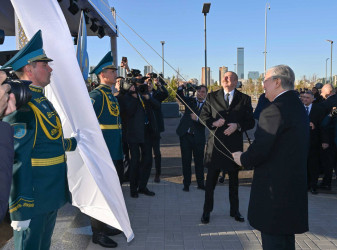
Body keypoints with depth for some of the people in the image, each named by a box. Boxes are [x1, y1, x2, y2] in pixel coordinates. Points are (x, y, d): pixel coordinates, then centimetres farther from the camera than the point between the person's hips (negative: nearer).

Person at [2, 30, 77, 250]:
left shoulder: (42, 101, 10)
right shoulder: (21, 107, -20)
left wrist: (73, 143, 33)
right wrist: (20, 209, -22)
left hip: (51, 197, 9)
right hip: (32, 201, -9)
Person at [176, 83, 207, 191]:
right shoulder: (190, 100, 9)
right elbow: (179, 96, -5)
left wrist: (197, 119, -23)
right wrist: (181, 87, -22)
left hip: (198, 137, -1)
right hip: (185, 135, 1)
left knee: (199, 160, 8)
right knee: (186, 160, 5)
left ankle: (201, 183, 22)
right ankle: (186, 184, 15)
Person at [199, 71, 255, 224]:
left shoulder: (244, 99, 4)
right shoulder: (212, 97, 5)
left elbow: (251, 122, 2)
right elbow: (203, 117, 5)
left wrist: (237, 126, -16)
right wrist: (214, 123, -14)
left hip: (234, 145, 1)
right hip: (215, 144, 0)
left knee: (234, 181, 14)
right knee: (210, 181, 6)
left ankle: (234, 211, 29)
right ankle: (207, 211, 21)